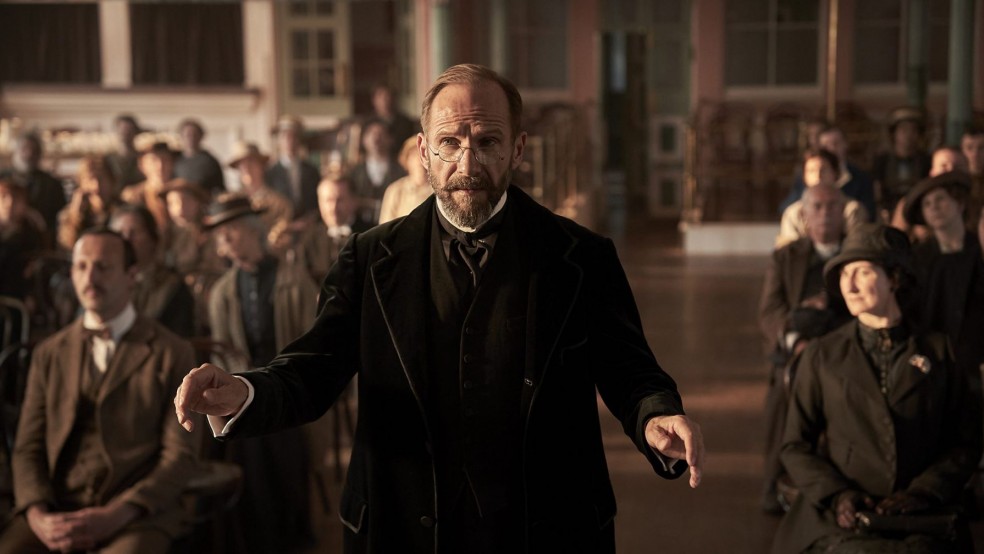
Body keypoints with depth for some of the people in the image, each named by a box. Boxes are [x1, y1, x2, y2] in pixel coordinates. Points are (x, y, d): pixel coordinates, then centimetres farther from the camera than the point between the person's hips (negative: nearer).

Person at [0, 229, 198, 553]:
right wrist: (37, 515, -8)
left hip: (136, 512, -3)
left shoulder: (171, 354, 5)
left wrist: (115, 515, -13)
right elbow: (28, 447, 11)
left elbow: (180, 454, 0)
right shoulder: (49, 354, 15)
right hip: (55, 509, 3)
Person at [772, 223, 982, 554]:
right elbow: (795, 445, 9)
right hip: (840, 522, -1)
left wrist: (922, 493, -6)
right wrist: (835, 495, -7)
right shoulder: (822, 355, 10)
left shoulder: (938, 352, 10)